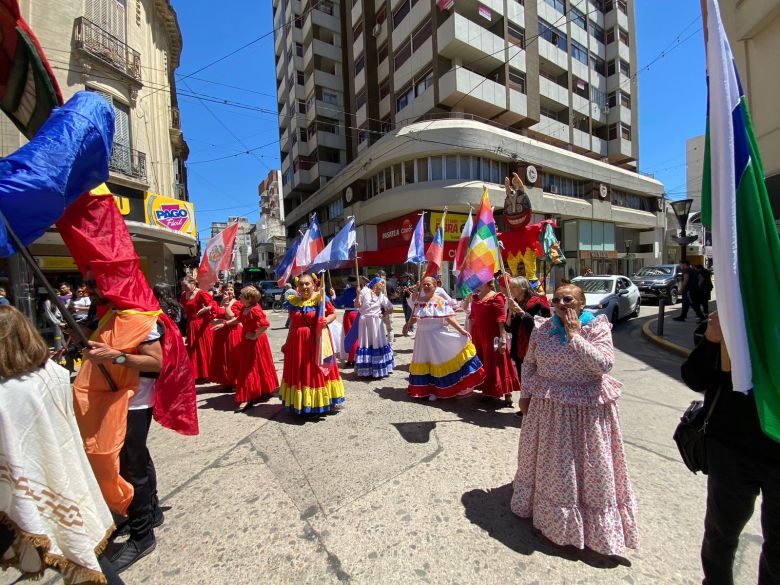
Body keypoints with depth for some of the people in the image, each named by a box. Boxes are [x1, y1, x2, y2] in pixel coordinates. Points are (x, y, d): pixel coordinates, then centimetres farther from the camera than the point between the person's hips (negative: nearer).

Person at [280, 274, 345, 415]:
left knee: (318, 370, 6)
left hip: (317, 340, -4)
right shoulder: (292, 301, 4)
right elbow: (292, 324, 12)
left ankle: (320, 402, 21)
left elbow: (333, 313, 0)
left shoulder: (320, 298, -8)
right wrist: (287, 343, 15)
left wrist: (327, 320, -21)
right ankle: (300, 403, 29)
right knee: (298, 373, 12)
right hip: (297, 341, 4)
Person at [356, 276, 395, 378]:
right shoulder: (365, 291, -1)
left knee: (378, 344, 4)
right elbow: (357, 305, -4)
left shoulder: (382, 296, 9)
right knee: (366, 344, 4)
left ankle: (379, 369, 16)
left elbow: (391, 308, 14)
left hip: (376, 323, 3)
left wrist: (383, 313, 2)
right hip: (365, 322, -2)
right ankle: (365, 370, 14)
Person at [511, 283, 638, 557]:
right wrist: (525, 394, 4)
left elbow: (604, 363, -25)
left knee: (589, 465, 11)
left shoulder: (597, 328, -10)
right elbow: (529, 363, 6)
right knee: (548, 462, 20)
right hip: (547, 408, 3)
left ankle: (596, 526, 37)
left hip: (586, 409, -3)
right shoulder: (543, 328, -2)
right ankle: (545, 508, 47)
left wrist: (574, 335, -23)